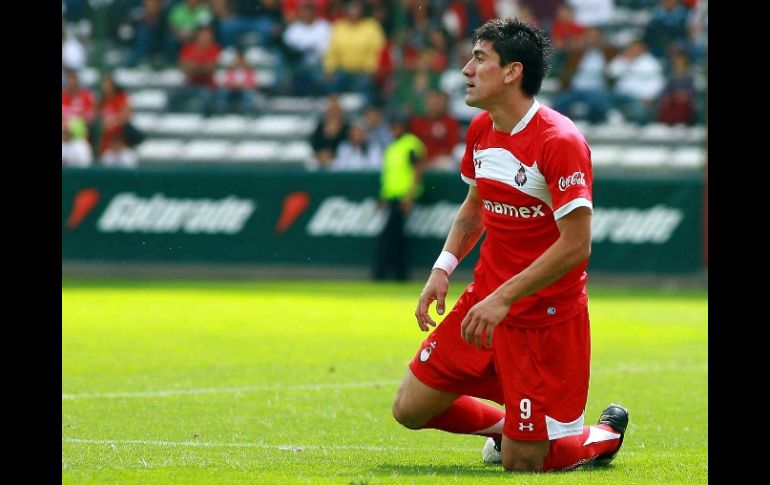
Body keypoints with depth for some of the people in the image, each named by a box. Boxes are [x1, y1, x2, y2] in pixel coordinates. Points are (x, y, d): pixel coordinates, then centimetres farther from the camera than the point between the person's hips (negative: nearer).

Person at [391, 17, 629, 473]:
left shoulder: (559, 141, -21)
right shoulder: (481, 129, 5)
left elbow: (576, 245, -23)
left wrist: (503, 299, -25)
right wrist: (443, 268, 5)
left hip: (546, 314, -8)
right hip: (484, 299, 8)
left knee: (521, 462, -6)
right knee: (411, 410, 4)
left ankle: (606, 434, 24)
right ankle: (505, 424, 30)